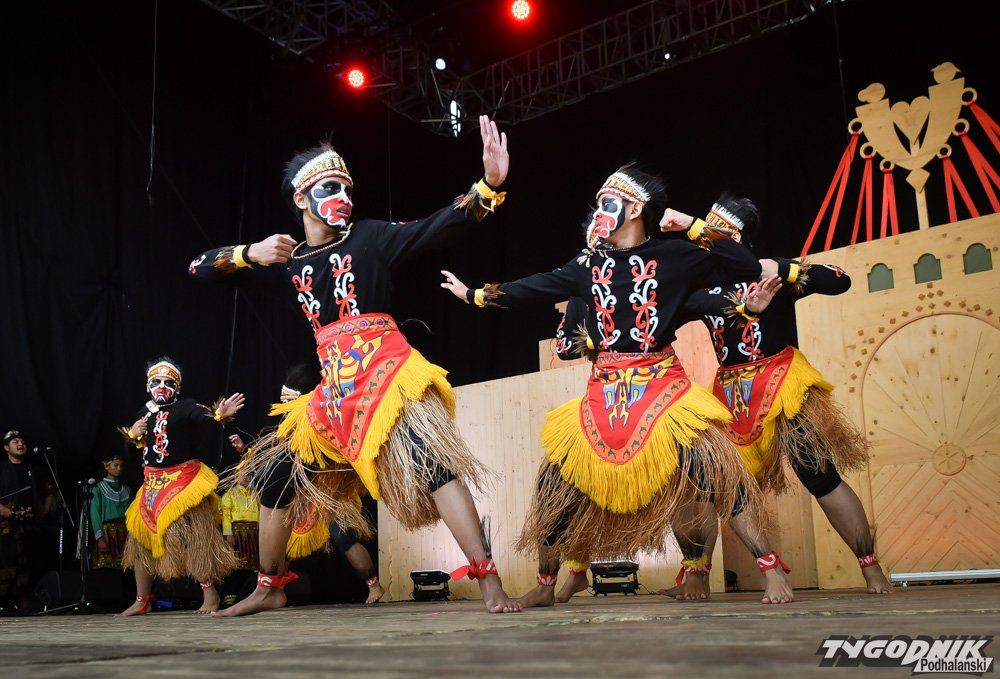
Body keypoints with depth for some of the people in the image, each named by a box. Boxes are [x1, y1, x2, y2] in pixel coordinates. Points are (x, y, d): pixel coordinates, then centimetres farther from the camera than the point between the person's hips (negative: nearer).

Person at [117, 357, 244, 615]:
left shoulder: (186, 407, -8)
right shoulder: (144, 413, 12)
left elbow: (205, 418, -25)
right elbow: (133, 446, 22)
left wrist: (219, 415, -46)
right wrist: (132, 434, 0)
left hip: (183, 480, -7)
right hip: (152, 484, 7)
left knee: (191, 536, -14)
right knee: (141, 540, 13)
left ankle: (210, 593, -3)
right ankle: (141, 601, 27)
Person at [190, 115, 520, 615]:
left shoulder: (370, 237, 0)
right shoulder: (287, 257, 10)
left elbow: (441, 225, -13)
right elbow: (199, 268, 13)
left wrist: (489, 186, -29)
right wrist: (251, 254, -7)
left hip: (386, 373, -5)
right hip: (334, 390, 6)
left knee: (431, 459, -26)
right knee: (275, 475, 11)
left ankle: (489, 583, -23)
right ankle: (269, 588, 31)